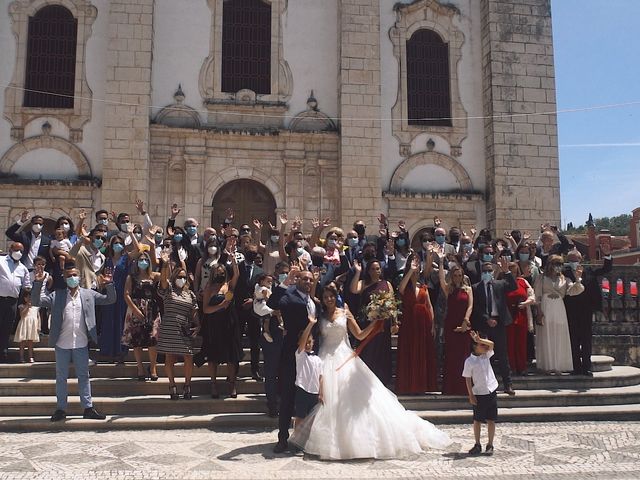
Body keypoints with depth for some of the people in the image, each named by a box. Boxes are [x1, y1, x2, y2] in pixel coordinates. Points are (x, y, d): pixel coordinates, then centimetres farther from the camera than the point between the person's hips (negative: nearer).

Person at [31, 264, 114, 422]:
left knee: (83, 376, 7)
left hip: (81, 344, 0)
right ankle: (60, 409, 18)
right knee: (61, 377, 9)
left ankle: (88, 408, 12)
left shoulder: (89, 294, 5)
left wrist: (109, 284, -11)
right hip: (62, 344, 0)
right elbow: (36, 301, -2)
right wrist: (38, 283, -14)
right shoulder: (56, 295, 3)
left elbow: (110, 299, 5)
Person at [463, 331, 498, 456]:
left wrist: (479, 340, -27)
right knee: (477, 420, 7)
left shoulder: (486, 355, 3)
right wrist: (471, 395, -8)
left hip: (491, 392, 3)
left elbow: (491, 344, -14)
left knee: (491, 420, 6)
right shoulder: (469, 361, -9)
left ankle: (490, 445, 15)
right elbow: (468, 379, -6)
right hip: (479, 394, -3)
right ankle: (477, 445, 19)